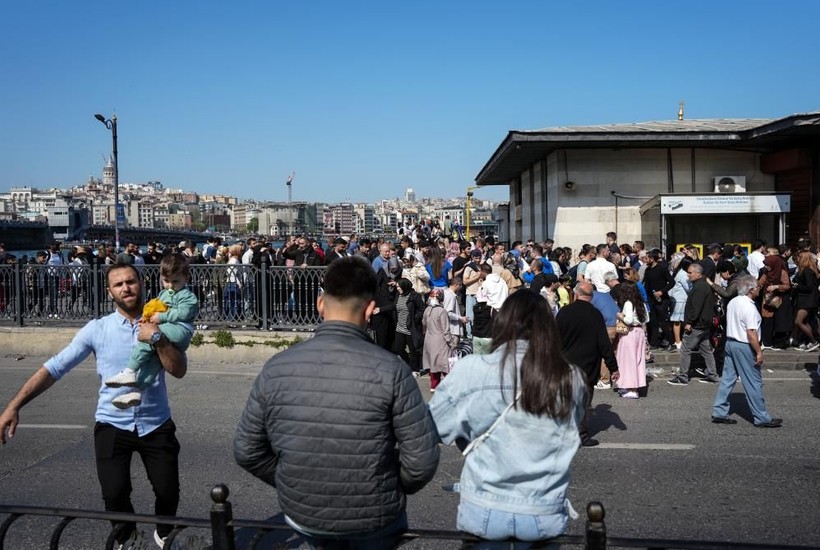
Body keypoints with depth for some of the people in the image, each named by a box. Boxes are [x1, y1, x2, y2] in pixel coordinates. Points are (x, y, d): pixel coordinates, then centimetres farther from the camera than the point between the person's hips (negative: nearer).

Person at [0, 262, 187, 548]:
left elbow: (178, 370, -12)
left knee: (168, 491, -3)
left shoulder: (160, 325, -1)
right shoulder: (97, 328, -2)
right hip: (112, 425, 0)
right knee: (115, 493, -11)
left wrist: (158, 338, -25)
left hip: (156, 425, 0)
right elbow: (55, 367, -5)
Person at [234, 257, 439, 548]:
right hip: (374, 523, -2)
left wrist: (291, 487, 10)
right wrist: (394, 490, 2)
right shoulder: (390, 369, -20)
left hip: (301, 516, 3)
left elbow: (246, 451, -5)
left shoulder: (276, 368, -13)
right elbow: (422, 460, -19)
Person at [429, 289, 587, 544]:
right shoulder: (571, 378, -7)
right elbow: (568, 434, 9)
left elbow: (434, 425, -1)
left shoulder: (471, 369, -12)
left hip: (483, 514, -1)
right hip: (545, 518, 1)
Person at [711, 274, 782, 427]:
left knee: (727, 379, 11)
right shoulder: (749, 307, -19)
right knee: (754, 383, 0)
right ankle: (762, 418, 8)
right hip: (744, 346, -9)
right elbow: (751, 333, -23)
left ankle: (719, 413, 14)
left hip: (730, 342, 9)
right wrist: (759, 352, -17)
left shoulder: (732, 303, 8)